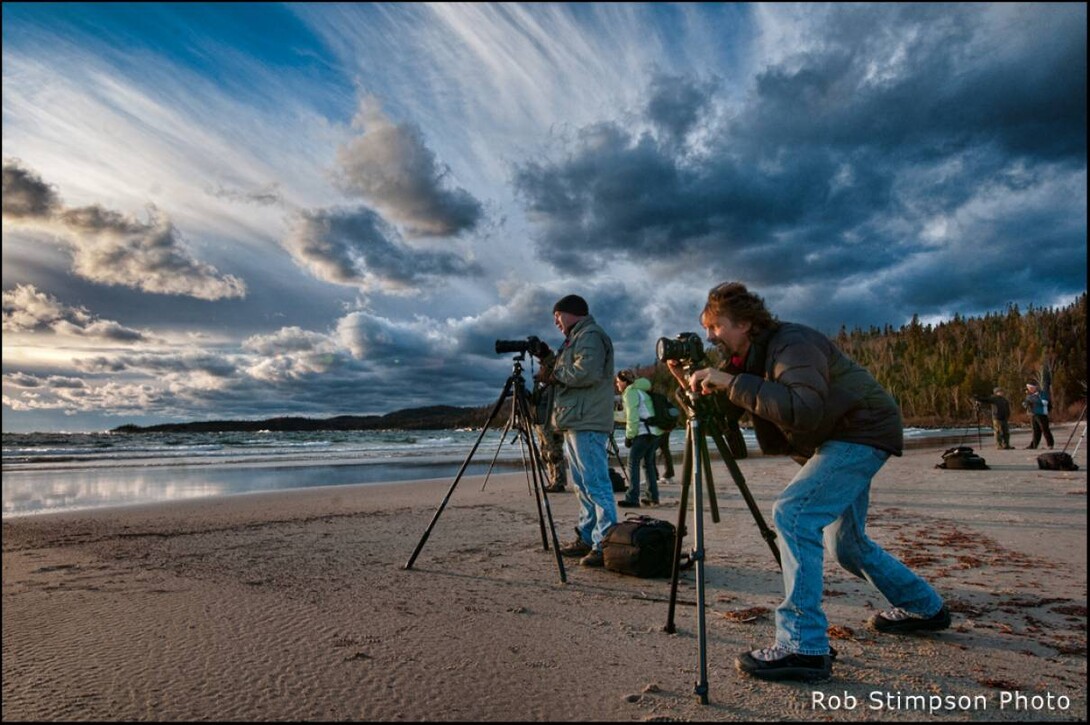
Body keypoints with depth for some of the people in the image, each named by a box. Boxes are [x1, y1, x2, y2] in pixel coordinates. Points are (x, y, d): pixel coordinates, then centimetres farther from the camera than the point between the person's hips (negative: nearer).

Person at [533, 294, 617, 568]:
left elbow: (586, 373, -22)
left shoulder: (591, 336, -7)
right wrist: (549, 358, 14)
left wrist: (554, 374, -9)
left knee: (596, 484, -11)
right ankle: (586, 538, 20)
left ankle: (605, 545, -9)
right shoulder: (576, 338, 24)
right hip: (574, 423, 11)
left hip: (587, 424, -11)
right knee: (582, 485, 13)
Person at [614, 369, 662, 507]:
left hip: (644, 432, -10)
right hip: (655, 432, 10)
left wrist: (629, 436, -8)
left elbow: (632, 417, -13)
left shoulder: (630, 393, -6)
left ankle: (632, 499, -10)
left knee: (633, 462, -6)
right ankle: (653, 497, 18)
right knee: (648, 463, 16)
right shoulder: (640, 391, 23)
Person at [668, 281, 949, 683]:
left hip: (863, 432, -10)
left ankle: (803, 647, -19)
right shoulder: (754, 356, 4)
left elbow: (805, 410, -39)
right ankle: (924, 608, 41)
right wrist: (701, 388, -11)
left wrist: (731, 383, -37)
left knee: (793, 513, -23)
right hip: (838, 438, 10)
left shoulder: (792, 344, -23)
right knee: (845, 543, 18)